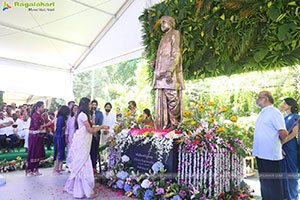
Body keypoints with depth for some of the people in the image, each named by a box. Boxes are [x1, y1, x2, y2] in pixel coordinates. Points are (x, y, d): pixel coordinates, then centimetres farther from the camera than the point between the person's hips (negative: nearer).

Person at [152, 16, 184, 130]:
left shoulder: (175, 34, 6)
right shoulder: (164, 38, 29)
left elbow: (176, 54, -8)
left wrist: (169, 71, -19)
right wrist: (155, 64, 9)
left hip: (170, 73, -8)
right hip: (161, 73, 8)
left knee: (172, 98, -10)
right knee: (162, 99, 3)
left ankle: (174, 124, -5)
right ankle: (163, 125, 6)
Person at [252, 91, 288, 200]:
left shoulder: (274, 112, -13)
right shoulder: (262, 113, 15)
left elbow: (283, 133, -19)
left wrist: (276, 143, -1)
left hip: (270, 154, -9)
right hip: (260, 154, 9)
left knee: (273, 182, 1)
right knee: (264, 182, 18)